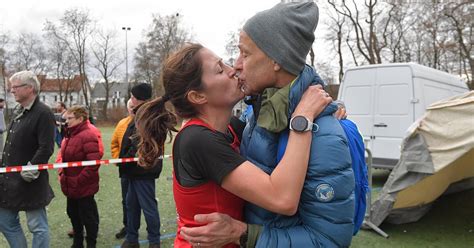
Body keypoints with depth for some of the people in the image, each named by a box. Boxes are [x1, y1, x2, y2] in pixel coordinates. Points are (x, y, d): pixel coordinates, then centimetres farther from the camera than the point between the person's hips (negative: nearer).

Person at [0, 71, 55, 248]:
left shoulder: (43, 113, -16)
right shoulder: (18, 111, 13)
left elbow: (46, 148, -21)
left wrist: (31, 170, -20)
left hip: (29, 182, -9)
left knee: (38, 227, 3)